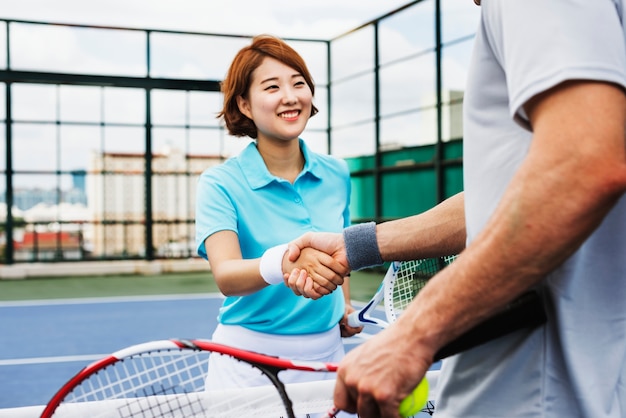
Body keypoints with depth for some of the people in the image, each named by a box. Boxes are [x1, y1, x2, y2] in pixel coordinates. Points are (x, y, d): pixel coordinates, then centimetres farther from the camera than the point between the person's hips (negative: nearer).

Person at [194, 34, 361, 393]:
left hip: (327, 351, 4)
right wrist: (283, 263, -46)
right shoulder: (220, 183, -13)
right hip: (251, 354, -4)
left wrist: (345, 306, 14)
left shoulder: (337, 174, 1)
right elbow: (226, 275, -29)